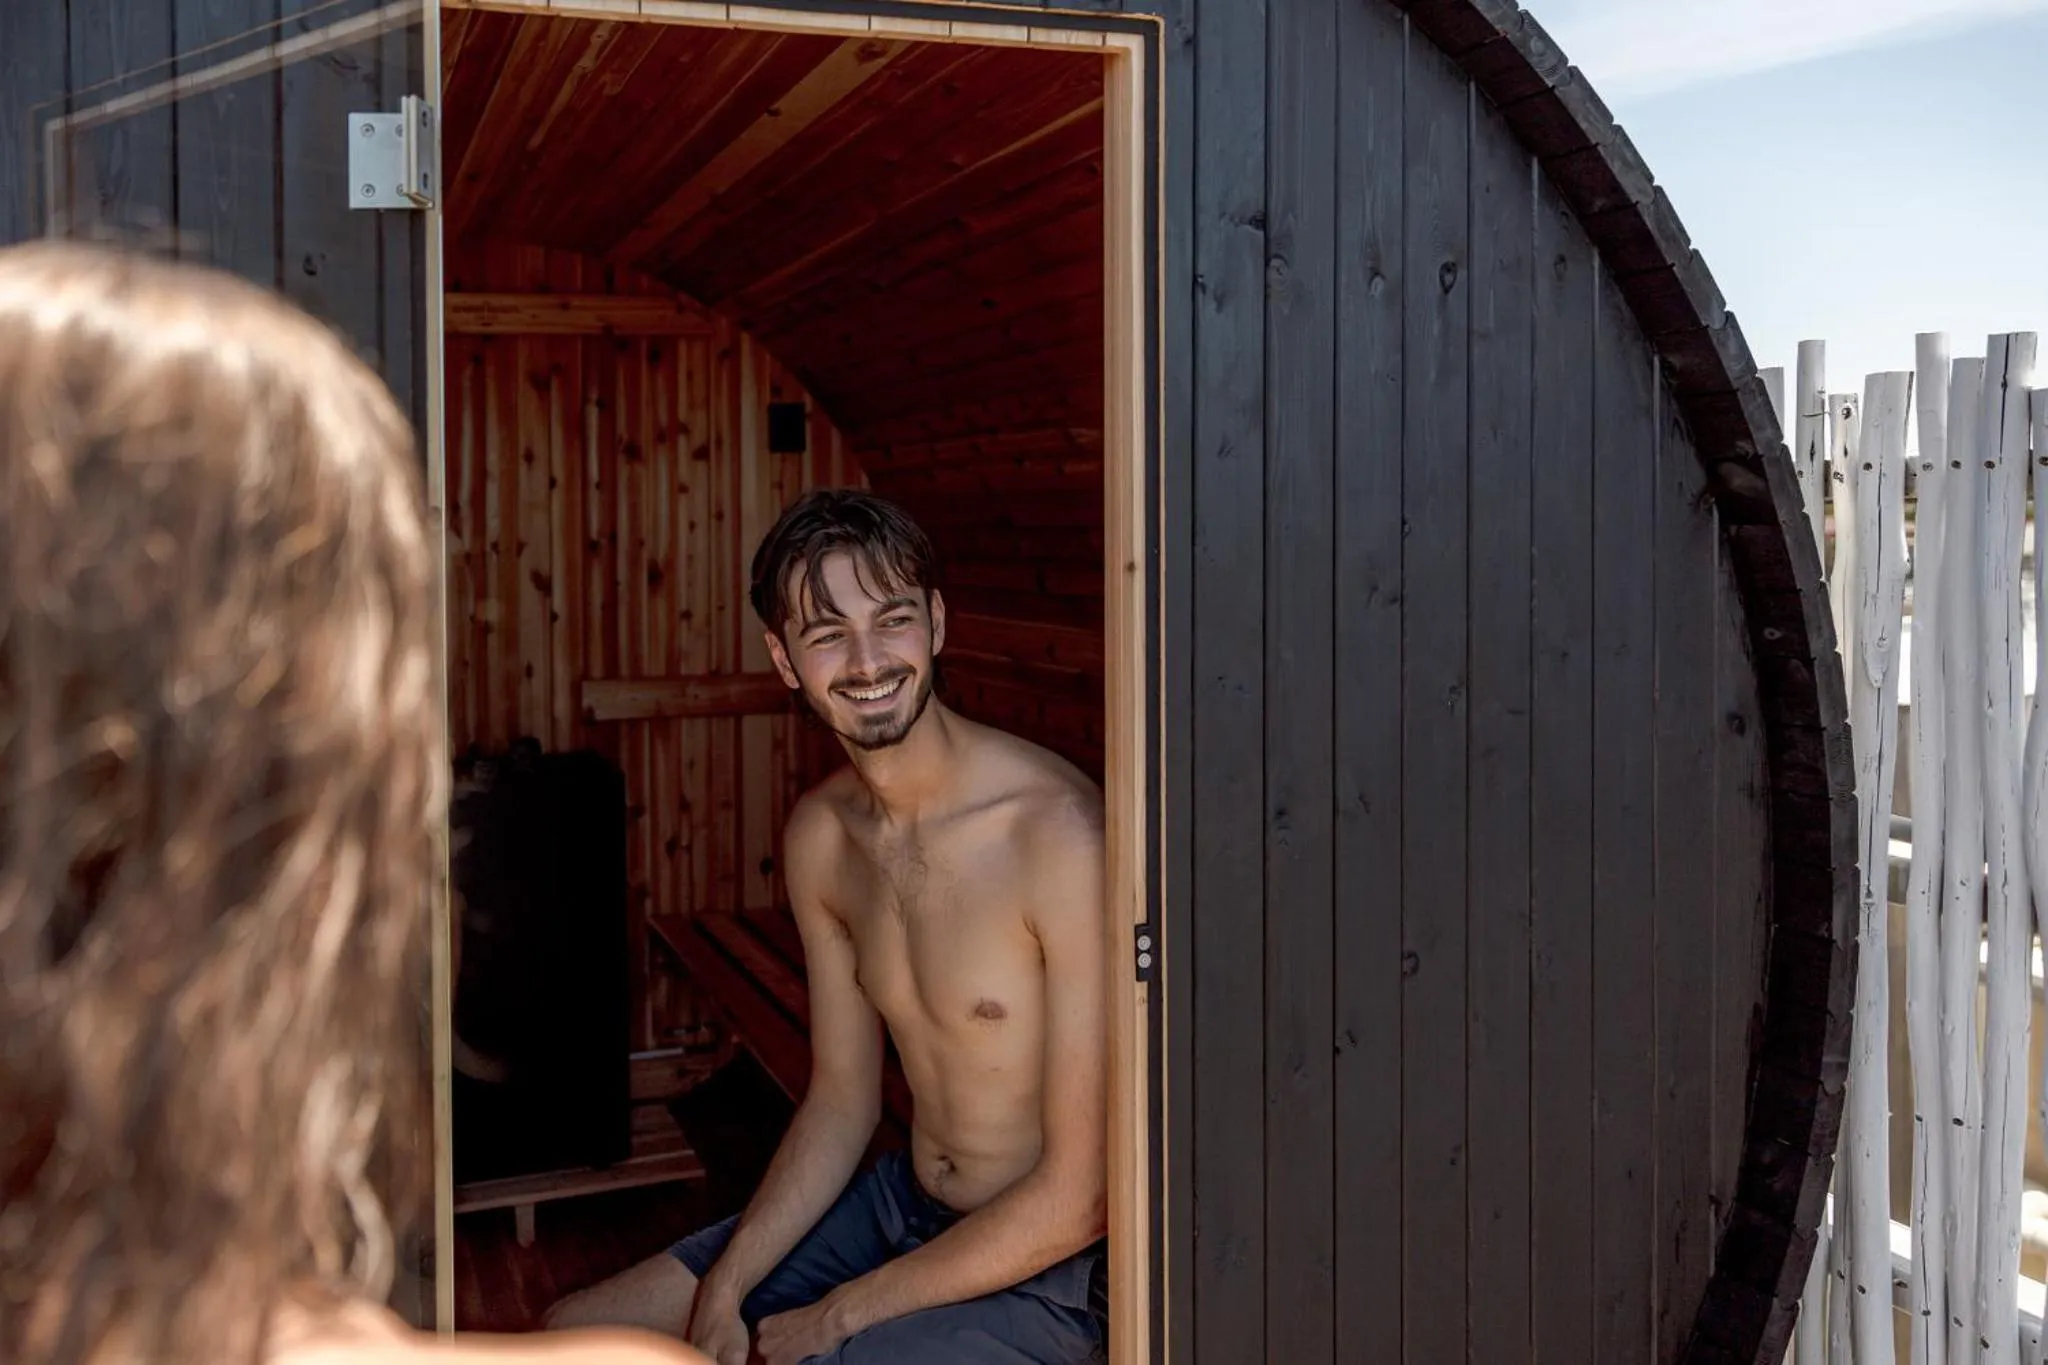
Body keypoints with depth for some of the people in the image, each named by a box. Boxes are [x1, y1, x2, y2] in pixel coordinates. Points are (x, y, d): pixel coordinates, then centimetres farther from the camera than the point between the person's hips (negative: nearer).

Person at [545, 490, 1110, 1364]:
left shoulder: (1060, 834, -26)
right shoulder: (818, 837, -1)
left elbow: (1079, 1199, -22)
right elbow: (841, 1101, 9)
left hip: (1046, 1271, -7)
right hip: (897, 1204, 7)